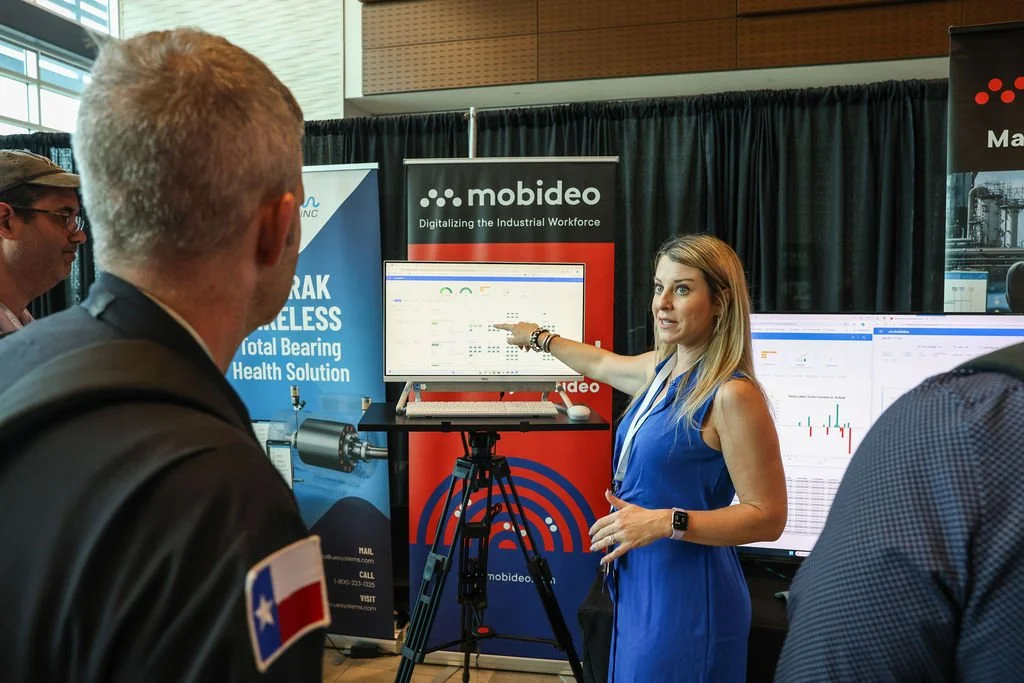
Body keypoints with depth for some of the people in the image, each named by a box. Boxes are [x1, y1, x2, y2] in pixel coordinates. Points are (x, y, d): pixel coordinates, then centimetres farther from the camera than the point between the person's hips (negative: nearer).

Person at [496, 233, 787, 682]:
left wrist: (667, 522, -27)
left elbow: (768, 517, -19)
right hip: (640, 581, 8)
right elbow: (601, 364, 27)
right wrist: (539, 338, 37)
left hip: (690, 592, -8)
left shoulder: (733, 394, -20)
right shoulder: (661, 368, 5)